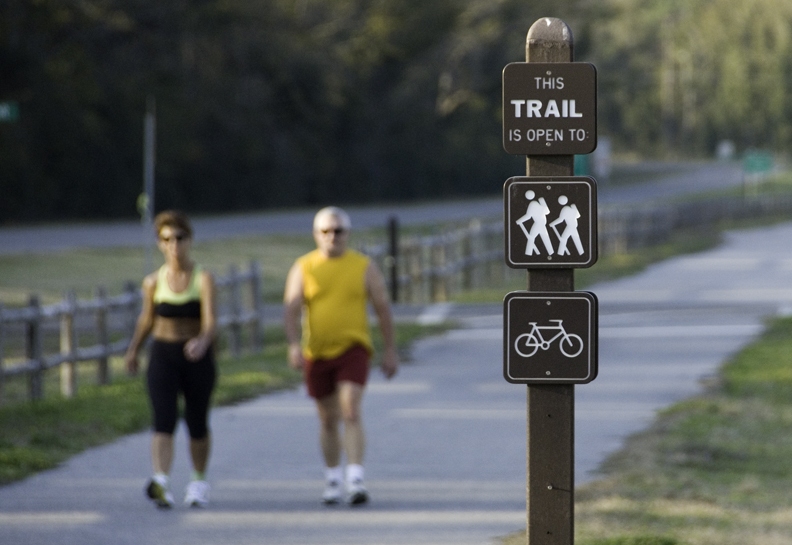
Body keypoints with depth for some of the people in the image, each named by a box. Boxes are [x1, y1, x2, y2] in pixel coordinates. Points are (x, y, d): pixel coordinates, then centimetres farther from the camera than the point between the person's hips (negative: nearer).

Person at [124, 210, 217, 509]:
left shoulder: (204, 279, -8)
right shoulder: (153, 282, 0)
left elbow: (210, 321, -20)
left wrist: (202, 342, -41)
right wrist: (133, 349, 28)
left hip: (198, 358, 0)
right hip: (163, 357, 1)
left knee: (197, 424, 13)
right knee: (164, 420, -17)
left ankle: (199, 481, 36)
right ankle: (160, 483, -33)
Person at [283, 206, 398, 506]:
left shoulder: (364, 267, 0)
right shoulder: (303, 268, 1)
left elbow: (383, 309, 4)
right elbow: (291, 309, -7)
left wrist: (390, 351, 3)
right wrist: (294, 345, -22)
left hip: (353, 349, -2)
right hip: (316, 354, 2)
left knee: (351, 413, -18)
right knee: (328, 420, 13)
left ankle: (355, 481, -23)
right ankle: (333, 480, 28)